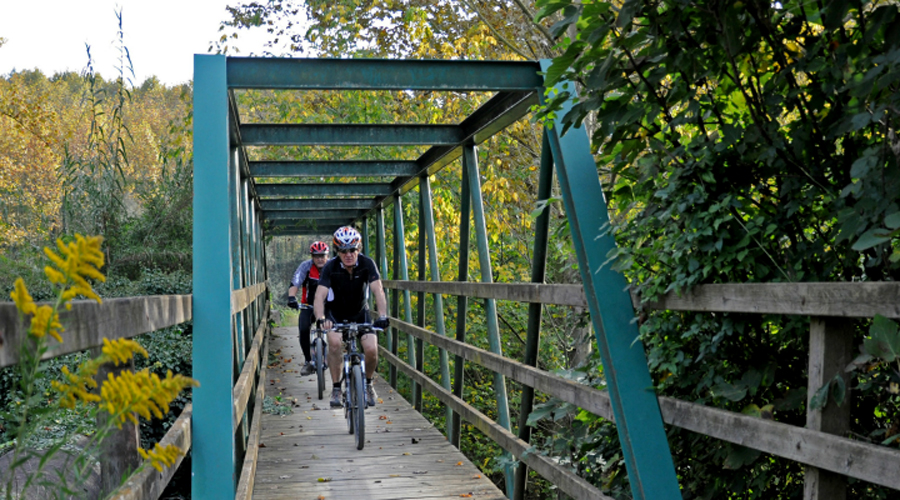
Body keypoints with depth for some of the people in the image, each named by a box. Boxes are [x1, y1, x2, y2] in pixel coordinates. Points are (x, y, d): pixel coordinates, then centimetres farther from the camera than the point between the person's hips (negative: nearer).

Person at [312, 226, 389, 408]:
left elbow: (378, 290, -30)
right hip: (335, 314, -1)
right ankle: (336, 388, -12)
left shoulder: (367, 264, -20)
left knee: (371, 349, -19)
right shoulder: (330, 268, -22)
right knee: (335, 342, -30)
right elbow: (320, 296, -32)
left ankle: (368, 383, 12)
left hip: (360, 313, 1)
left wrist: (382, 316, -46)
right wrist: (321, 319, -51)